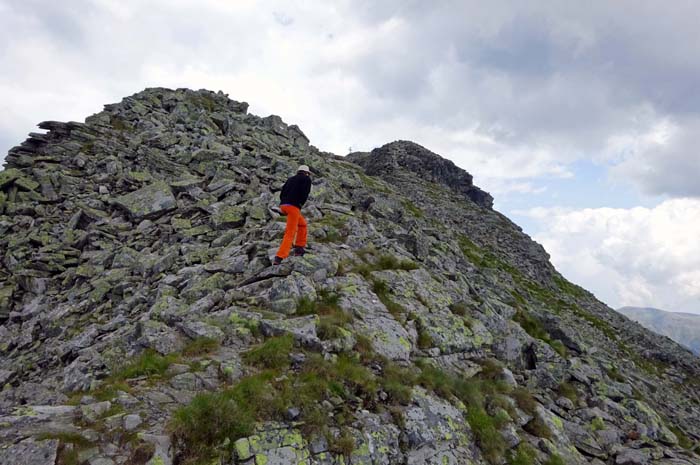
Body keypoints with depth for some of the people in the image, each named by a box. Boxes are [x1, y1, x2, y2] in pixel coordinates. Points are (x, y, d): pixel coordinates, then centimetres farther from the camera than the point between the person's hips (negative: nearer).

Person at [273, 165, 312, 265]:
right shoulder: (307, 179, 10)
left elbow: (282, 194, 18)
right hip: (293, 207, -7)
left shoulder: (290, 179, 28)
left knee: (302, 223, 26)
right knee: (290, 233, -6)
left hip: (283, 205, 7)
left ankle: (299, 247, 24)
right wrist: (300, 204, 4)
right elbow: (305, 193, -8)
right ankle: (279, 257, -18)